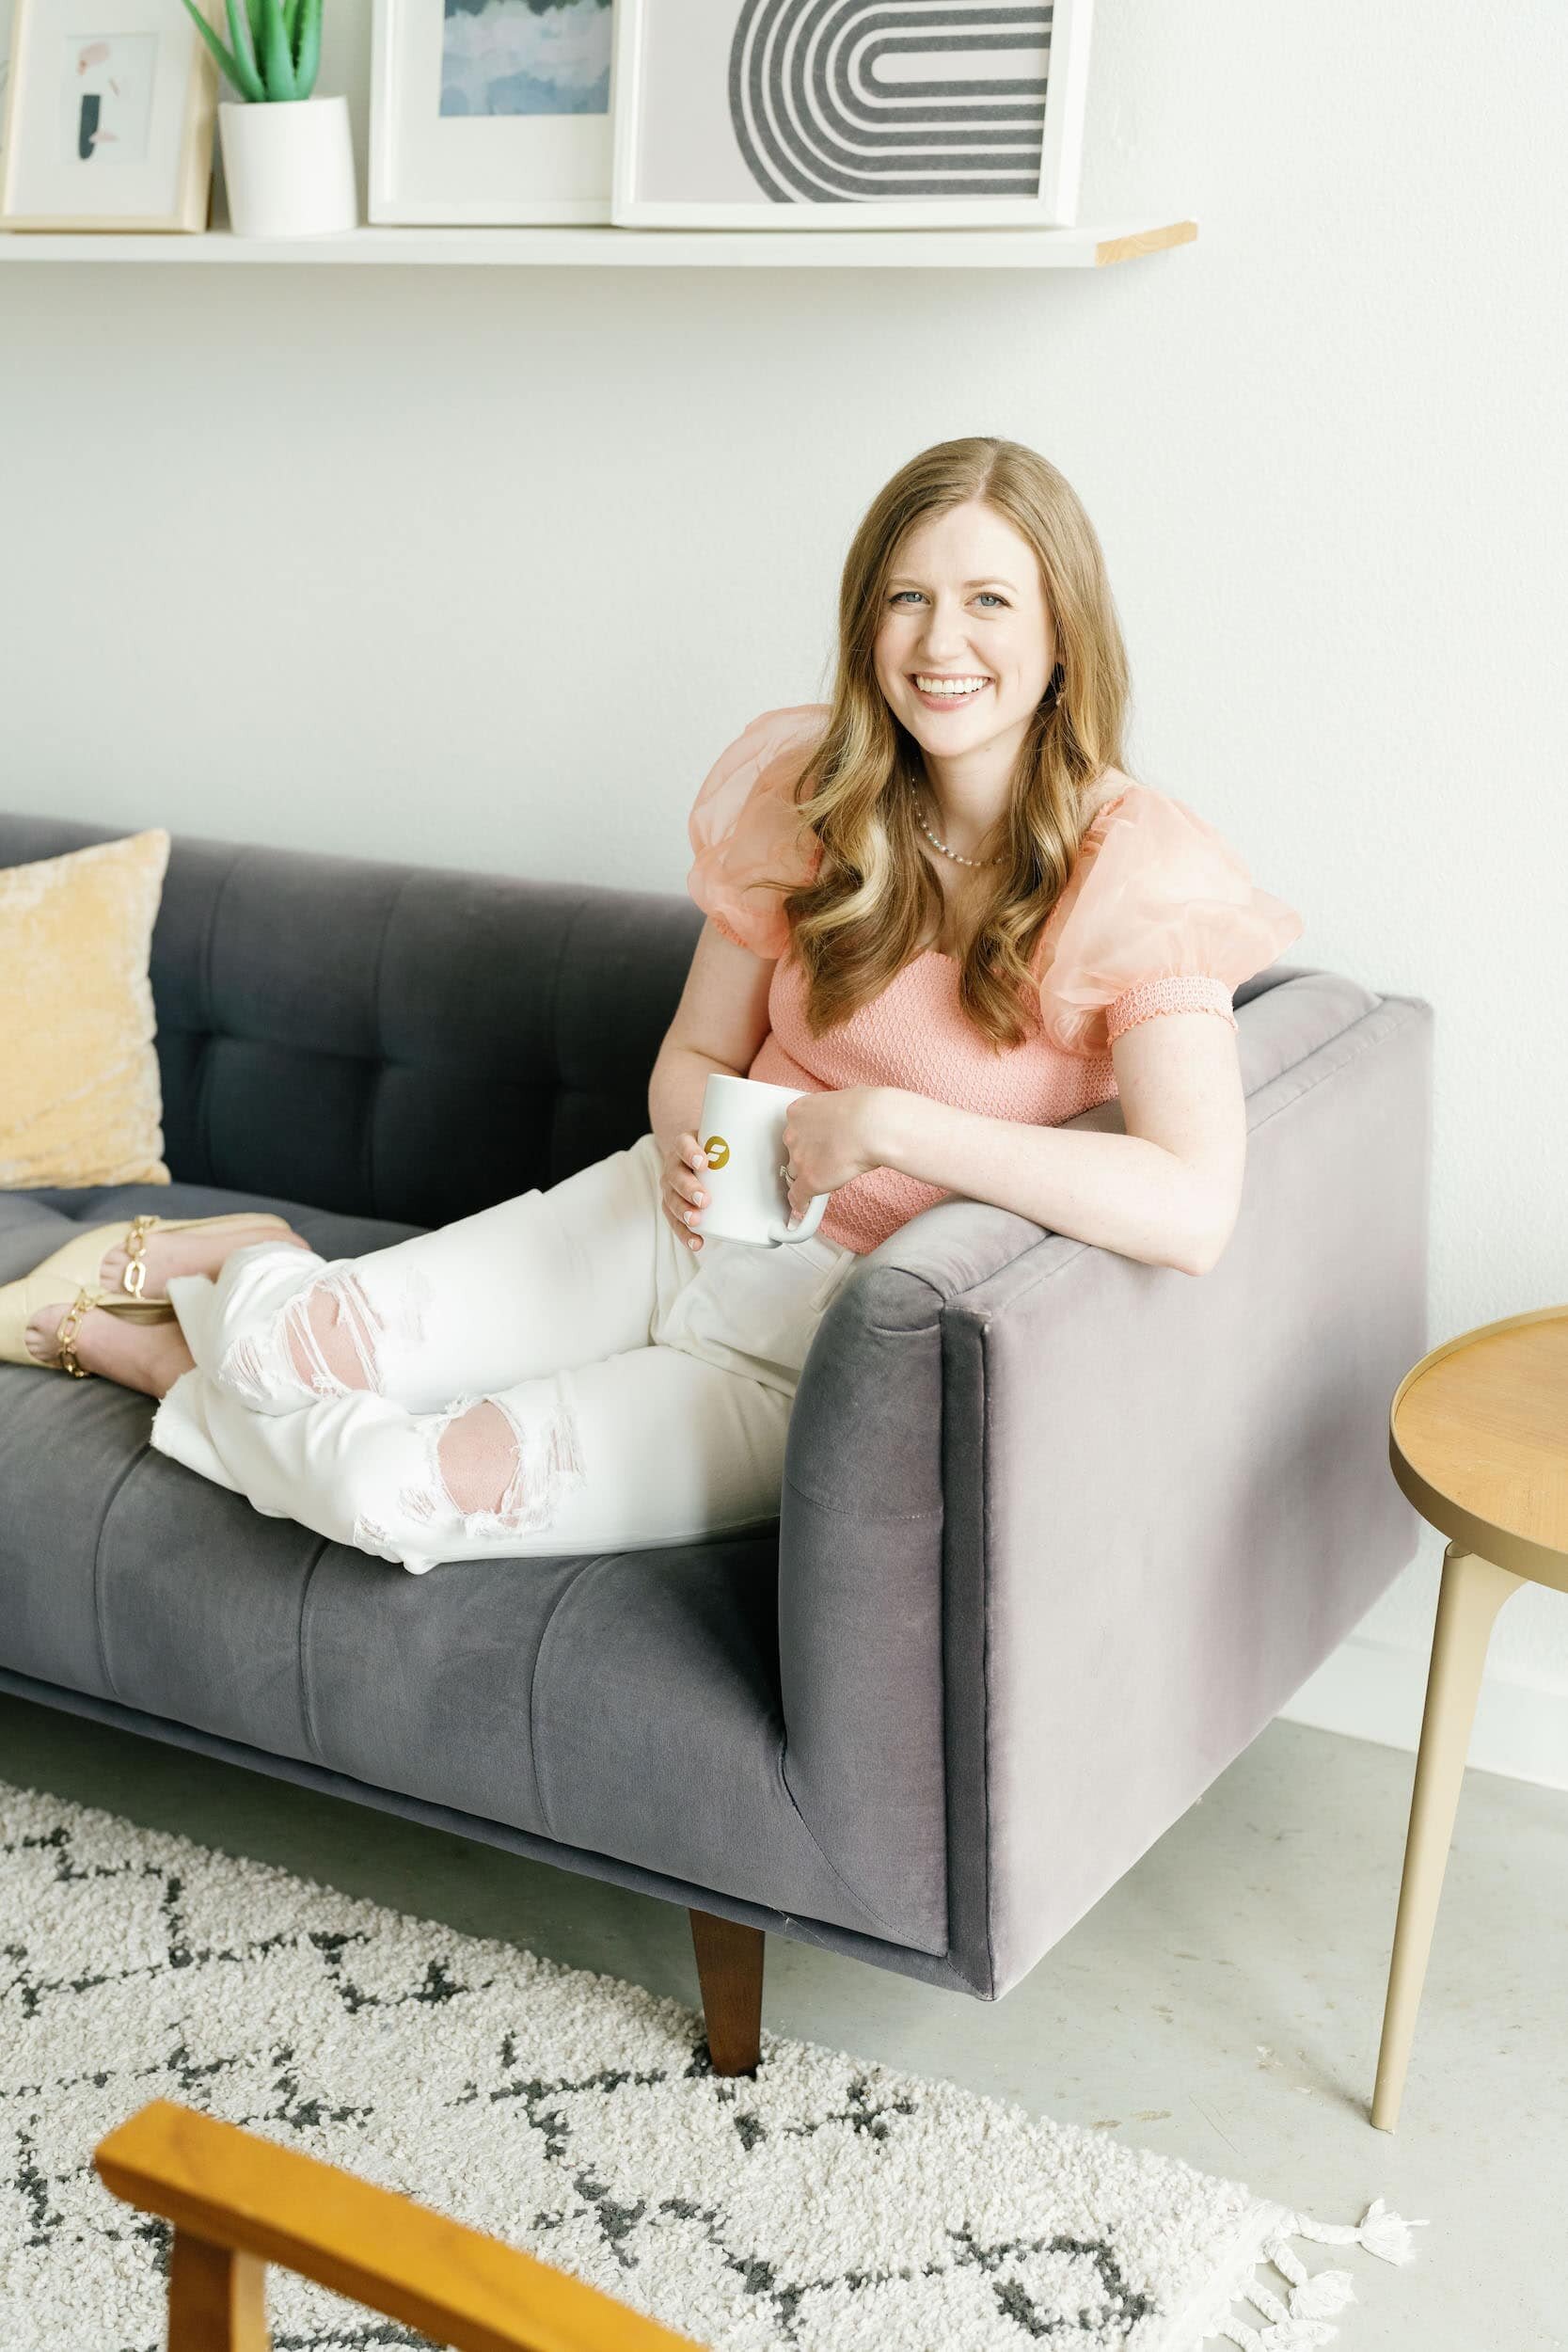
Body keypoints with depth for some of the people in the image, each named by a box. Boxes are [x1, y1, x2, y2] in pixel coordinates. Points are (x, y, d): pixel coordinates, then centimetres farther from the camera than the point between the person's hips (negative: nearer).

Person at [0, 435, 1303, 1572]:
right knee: (275, 1345, -17)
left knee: (411, 1490, -21)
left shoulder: (1135, 869, -18)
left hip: (823, 1346, -4)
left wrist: (889, 1120, -30)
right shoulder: (807, 790, -2)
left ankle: (126, 1343, 10)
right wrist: (691, 1140, -15)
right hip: (680, 1221, 4)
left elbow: (1195, 1206, -31)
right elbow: (695, 1054, 9)